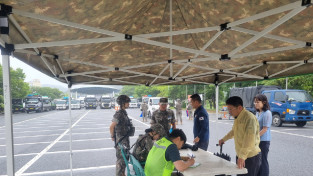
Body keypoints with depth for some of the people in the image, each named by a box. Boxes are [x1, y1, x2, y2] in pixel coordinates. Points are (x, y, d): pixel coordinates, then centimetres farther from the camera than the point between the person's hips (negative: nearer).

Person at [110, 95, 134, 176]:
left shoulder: (124, 113, 9)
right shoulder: (119, 114, -20)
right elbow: (111, 126, -24)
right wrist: (113, 137, -12)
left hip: (125, 138, 9)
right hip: (121, 140, -9)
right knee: (121, 158, 0)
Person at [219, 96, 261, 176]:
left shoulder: (250, 118, -20)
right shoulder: (237, 118, 9)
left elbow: (249, 140, -29)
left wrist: (242, 156, -33)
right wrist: (224, 139, 35)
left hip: (251, 157, -8)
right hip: (240, 155, 8)